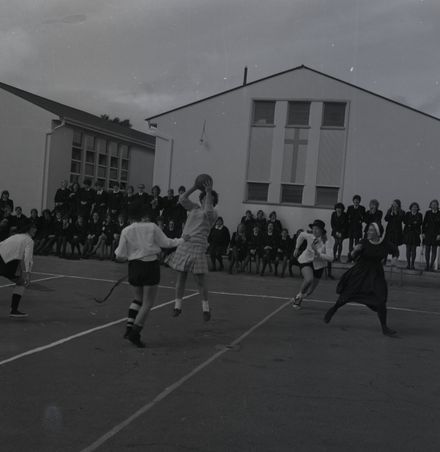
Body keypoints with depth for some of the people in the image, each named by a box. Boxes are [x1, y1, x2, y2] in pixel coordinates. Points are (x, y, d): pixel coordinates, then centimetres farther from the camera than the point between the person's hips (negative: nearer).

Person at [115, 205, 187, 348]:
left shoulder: (126, 231, 1)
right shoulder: (152, 227, -3)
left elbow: (120, 256, -2)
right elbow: (166, 242, 2)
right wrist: (182, 240, 17)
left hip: (134, 266, 3)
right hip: (151, 265, -3)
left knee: (138, 298, 24)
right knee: (148, 303, 4)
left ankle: (129, 327, 12)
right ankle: (135, 332, -4)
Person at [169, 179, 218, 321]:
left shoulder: (213, 214, 3)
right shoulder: (194, 208, 14)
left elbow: (207, 211, -19)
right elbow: (182, 199, 5)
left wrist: (209, 192, -15)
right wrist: (195, 187, 1)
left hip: (198, 247, -4)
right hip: (184, 244, 4)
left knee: (200, 280, -5)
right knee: (181, 277, 7)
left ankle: (206, 308, 10)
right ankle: (177, 306, 17)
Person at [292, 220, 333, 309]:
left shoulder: (326, 243, -24)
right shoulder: (309, 236, -18)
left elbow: (330, 258, -32)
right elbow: (301, 235, 7)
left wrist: (318, 254, -43)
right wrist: (297, 248, 13)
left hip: (318, 265, 1)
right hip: (306, 261, -1)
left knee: (309, 291, 9)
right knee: (309, 279, -33)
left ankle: (299, 299, 42)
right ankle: (300, 294, -5)